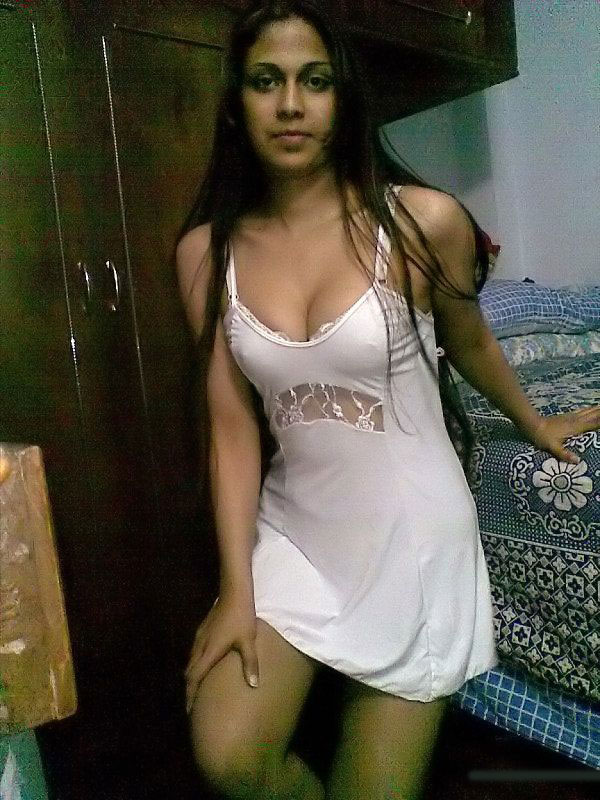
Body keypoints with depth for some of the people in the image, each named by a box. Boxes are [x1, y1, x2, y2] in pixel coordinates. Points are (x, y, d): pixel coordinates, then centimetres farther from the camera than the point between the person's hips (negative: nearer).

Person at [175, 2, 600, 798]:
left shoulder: (423, 221, -13)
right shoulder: (208, 249, -4)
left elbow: (468, 342, 6)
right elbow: (233, 423, -4)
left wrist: (536, 424, 23)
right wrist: (237, 587, -5)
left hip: (413, 533, -2)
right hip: (292, 528, 3)